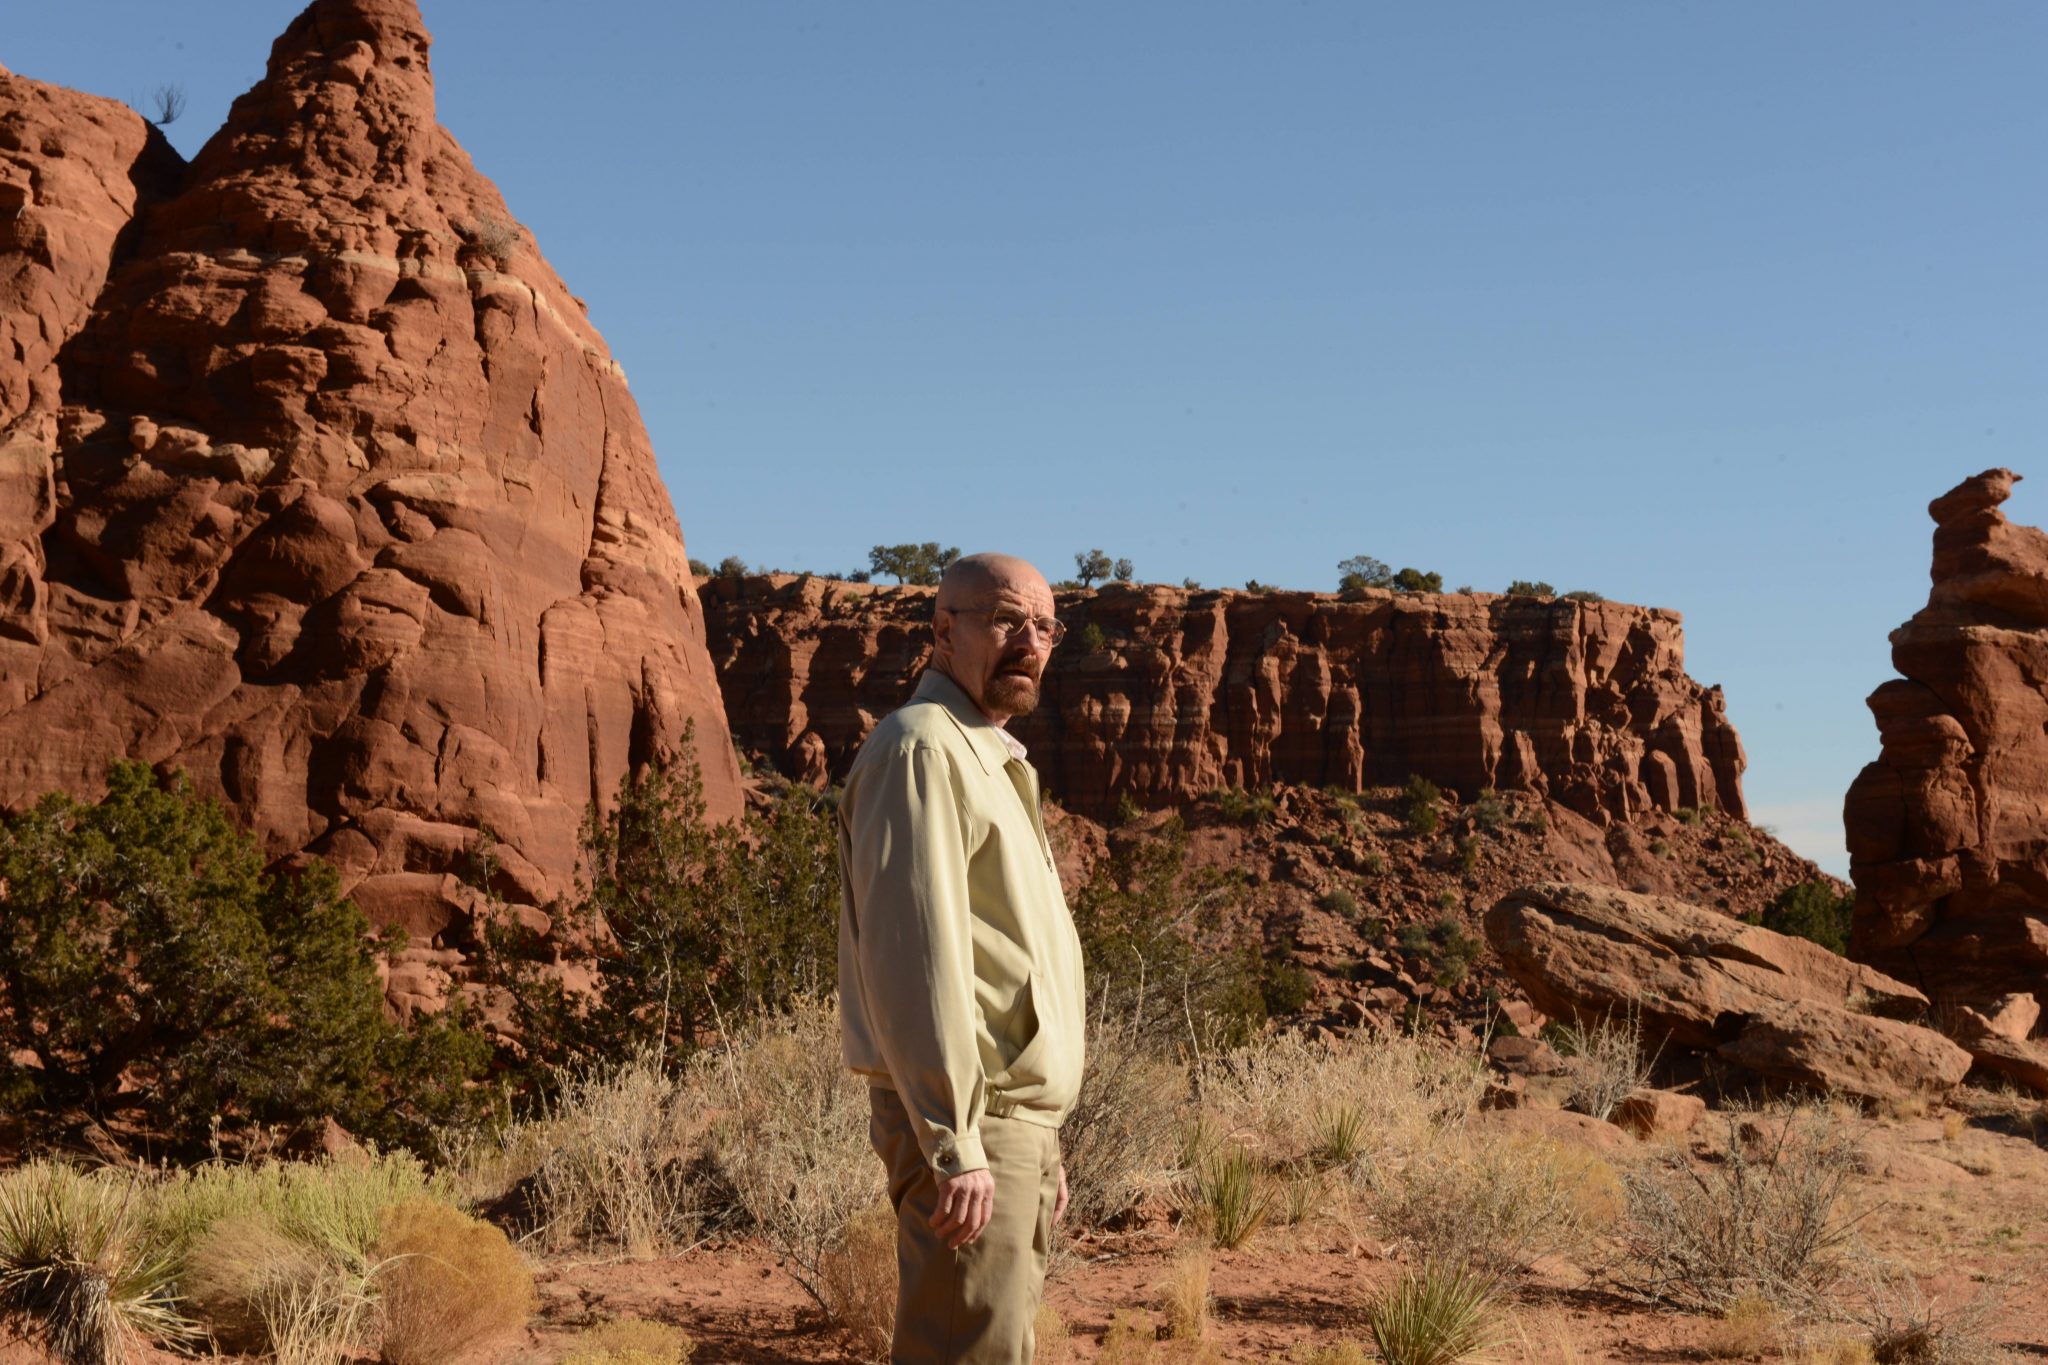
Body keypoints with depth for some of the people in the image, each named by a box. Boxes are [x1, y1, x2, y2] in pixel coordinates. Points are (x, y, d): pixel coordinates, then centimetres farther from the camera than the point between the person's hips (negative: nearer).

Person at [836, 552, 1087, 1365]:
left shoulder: (989, 760, 20)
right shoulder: (922, 751, -12)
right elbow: (917, 960, -21)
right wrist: (955, 1145, -24)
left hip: (1009, 1117, 10)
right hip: (962, 1121, -10)